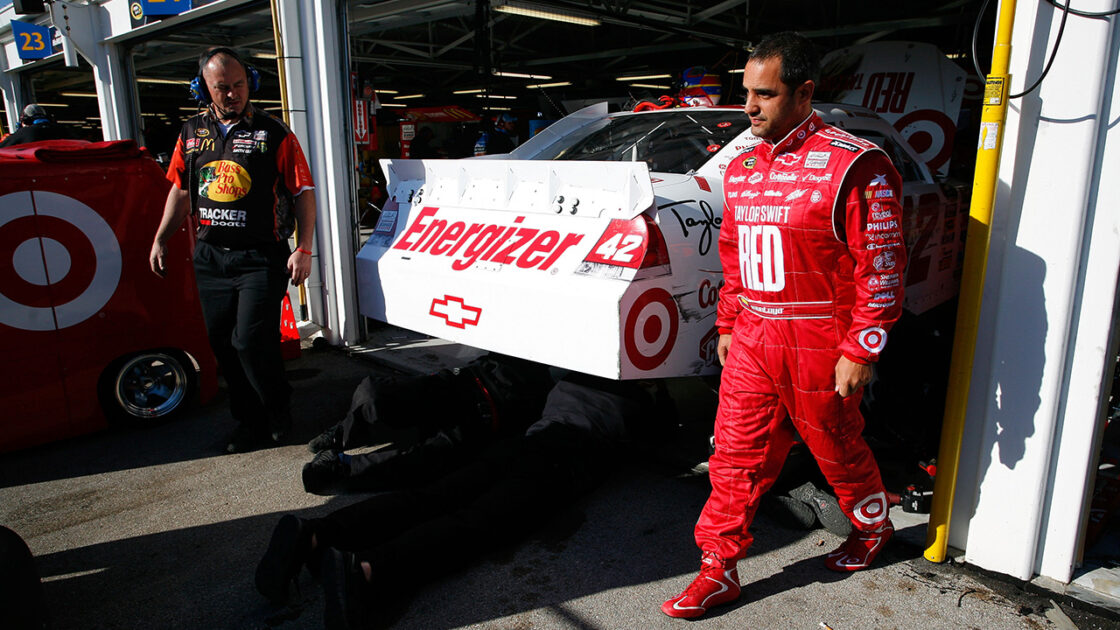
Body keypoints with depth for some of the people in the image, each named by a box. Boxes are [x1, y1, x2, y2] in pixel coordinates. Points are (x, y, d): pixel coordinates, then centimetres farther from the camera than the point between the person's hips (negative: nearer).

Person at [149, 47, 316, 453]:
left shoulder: (274, 134, -4)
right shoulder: (191, 134, 11)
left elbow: (303, 193, -5)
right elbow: (181, 191, 20)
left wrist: (304, 249, -13)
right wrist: (160, 241, 18)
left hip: (261, 257, -5)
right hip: (210, 256, 6)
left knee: (251, 341, -11)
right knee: (223, 344, 8)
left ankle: (279, 415, 13)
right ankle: (250, 422, 24)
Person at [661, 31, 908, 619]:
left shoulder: (853, 165, -12)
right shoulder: (741, 168, 9)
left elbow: (881, 267, -13)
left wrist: (860, 351, -14)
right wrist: (727, 325, 17)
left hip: (819, 347, -5)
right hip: (751, 343, 6)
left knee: (838, 450, 16)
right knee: (734, 458, 8)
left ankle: (872, 525, 46)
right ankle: (718, 571, 21)